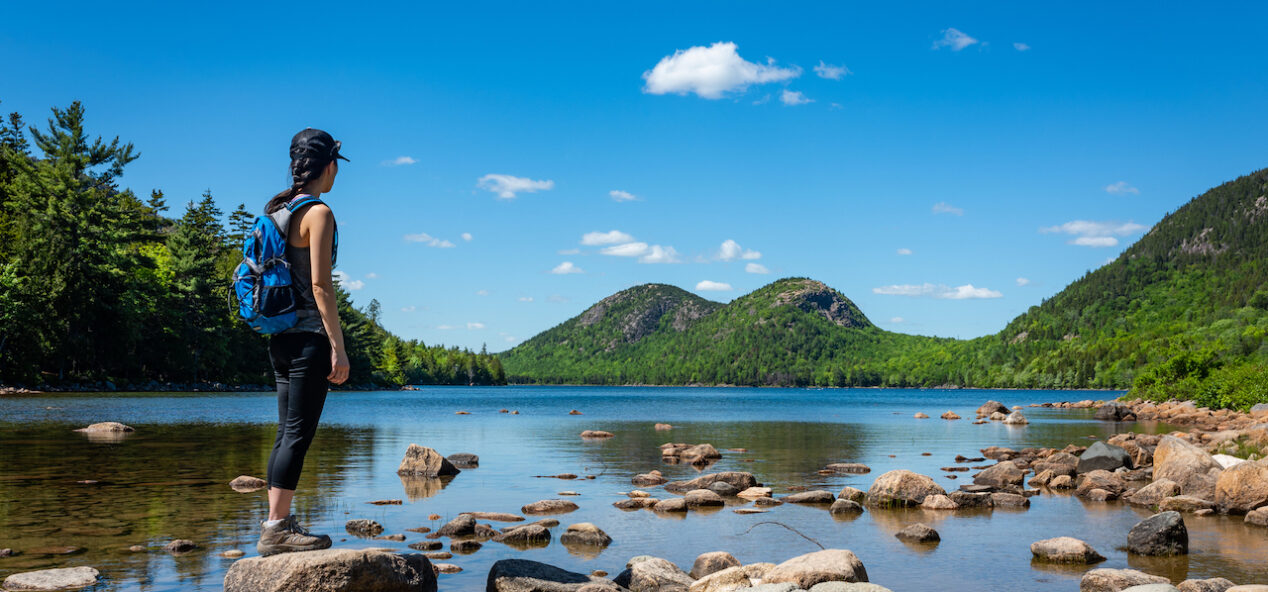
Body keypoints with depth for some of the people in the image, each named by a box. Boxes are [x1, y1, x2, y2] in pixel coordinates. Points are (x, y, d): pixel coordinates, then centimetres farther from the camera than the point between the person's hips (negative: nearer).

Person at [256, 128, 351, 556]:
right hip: (309, 336, -9)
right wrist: (338, 346, -14)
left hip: (281, 338, 9)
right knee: (298, 434, -6)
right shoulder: (319, 212, -10)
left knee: (288, 433, 12)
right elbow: (320, 285, -16)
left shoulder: (280, 210, 15)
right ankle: (276, 529, -5)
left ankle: (278, 523, 17)